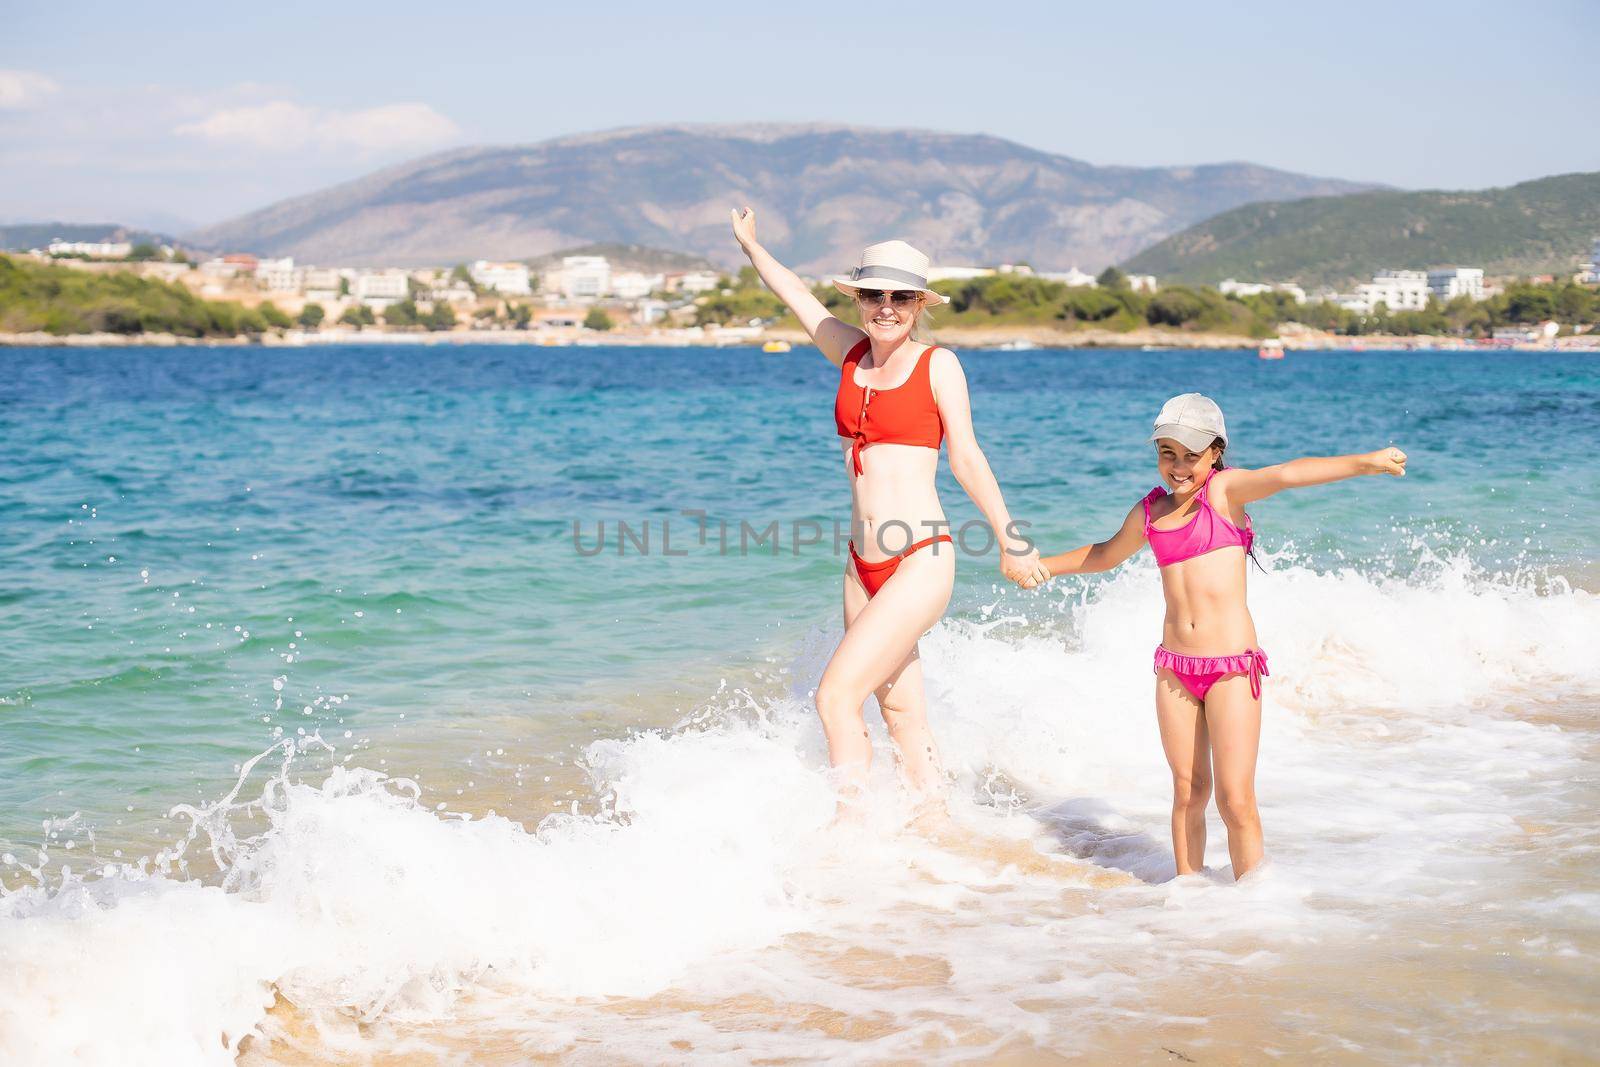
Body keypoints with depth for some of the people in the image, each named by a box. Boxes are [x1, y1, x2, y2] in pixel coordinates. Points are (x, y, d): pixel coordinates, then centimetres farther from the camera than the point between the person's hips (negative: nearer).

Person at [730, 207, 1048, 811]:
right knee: (904, 721, 9)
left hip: (921, 563, -6)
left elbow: (966, 458, 1)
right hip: (864, 568, 6)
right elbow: (796, 295, 25)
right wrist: (750, 245, 40)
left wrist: (1010, 543, 3)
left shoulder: (937, 365, -4)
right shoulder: (851, 353, 10)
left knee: (836, 695, -15)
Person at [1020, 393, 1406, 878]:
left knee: (1236, 801, -7)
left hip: (1232, 667, -4)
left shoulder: (1225, 489, -2)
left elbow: (1285, 475, -21)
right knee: (1188, 790, 8)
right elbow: (1106, 554, 33)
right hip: (1175, 666, 5)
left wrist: (1364, 462, -35)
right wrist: (1043, 565, 42)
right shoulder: (1149, 512, 12)